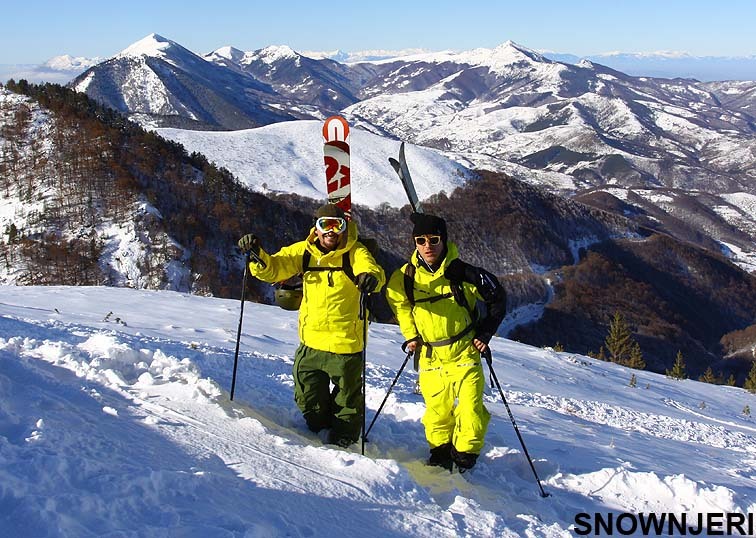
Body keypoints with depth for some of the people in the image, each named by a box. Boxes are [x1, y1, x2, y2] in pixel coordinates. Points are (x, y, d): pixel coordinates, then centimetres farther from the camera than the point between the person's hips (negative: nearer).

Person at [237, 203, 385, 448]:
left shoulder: (355, 252, -11)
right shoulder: (304, 252, 1)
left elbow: (373, 270, -29)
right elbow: (273, 269, -1)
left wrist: (371, 277, -53)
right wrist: (257, 256, -21)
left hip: (345, 342, -4)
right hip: (311, 340, 4)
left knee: (347, 395, 12)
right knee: (307, 395, 16)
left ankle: (344, 435, 36)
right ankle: (321, 427, 43)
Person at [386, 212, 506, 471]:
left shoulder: (463, 273, -13)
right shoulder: (404, 277, -4)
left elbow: (497, 298, 2)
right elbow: (400, 306, 19)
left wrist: (485, 333, 0)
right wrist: (411, 336, 10)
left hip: (464, 353, -2)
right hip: (429, 356, 2)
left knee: (470, 409, -9)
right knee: (437, 411, 6)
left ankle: (465, 454, 12)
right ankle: (441, 452, 28)